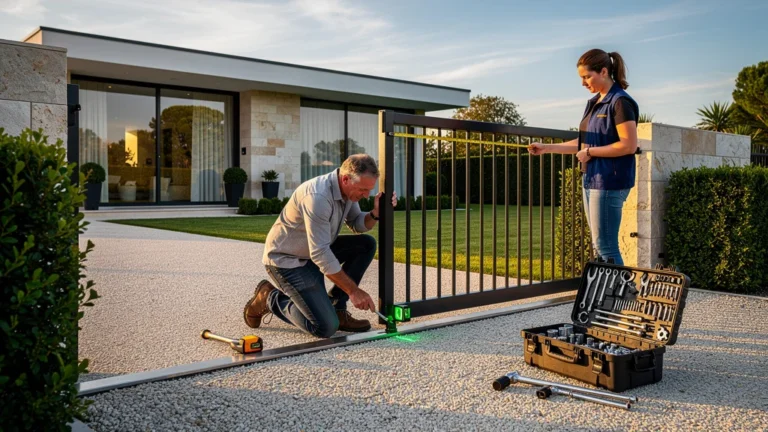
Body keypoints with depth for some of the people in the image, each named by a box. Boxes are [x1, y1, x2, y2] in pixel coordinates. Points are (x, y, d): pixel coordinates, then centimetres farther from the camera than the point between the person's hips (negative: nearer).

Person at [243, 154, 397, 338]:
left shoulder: (348, 189, -4)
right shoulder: (318, 197, -31)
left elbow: (357, 225, 10)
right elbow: (320, 254, -30)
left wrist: (375, 213, -13)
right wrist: (353, 291, -25)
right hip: (286, 260, -9)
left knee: (367, 244, -5)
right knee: (326, 327, -17)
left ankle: (336, 308, 3)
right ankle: (270, 298, 5)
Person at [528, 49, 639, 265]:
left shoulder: (620, 102, -11)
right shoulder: (594, 103, 14)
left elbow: (629, 145, -18)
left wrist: (590, 153, -14)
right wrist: (546, 148, 12)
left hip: (609, 182, -9)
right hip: (591, 180, 9)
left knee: (606, 247, -6)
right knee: (599, 247, 12)